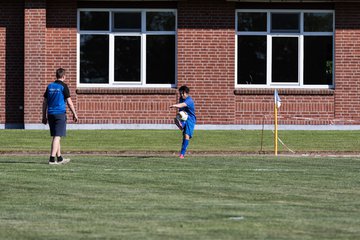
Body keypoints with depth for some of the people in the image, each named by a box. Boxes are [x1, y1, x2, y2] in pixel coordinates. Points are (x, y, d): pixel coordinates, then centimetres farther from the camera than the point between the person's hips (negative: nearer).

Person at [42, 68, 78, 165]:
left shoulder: (50, 86, 10)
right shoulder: (63, 86, -6)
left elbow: (44, 102, 11)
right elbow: (69, 102, -7)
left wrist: (44, 116, 16)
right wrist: (74, 114, 2)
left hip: (50, 114, 6)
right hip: (60, 114, -6)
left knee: (55, 137, 14)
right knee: (57, 137, -6)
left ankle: (59, 158, 22)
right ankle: (52, 158, -14)